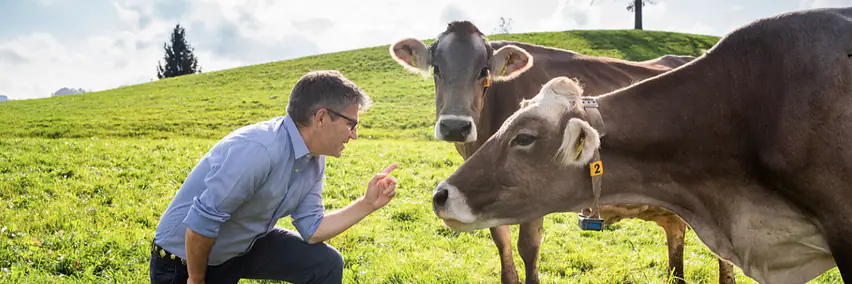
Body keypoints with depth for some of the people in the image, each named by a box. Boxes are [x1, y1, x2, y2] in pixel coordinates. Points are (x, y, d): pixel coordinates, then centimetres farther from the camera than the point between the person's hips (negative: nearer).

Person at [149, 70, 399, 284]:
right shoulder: (257, 150, -35)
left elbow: (311, 229, -4)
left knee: (326, 264, -4)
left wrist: (367, 204, -12)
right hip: (185, 259, -7)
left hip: (246, 245, 7)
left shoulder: (314, 160, -6)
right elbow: (200, 221, -31)